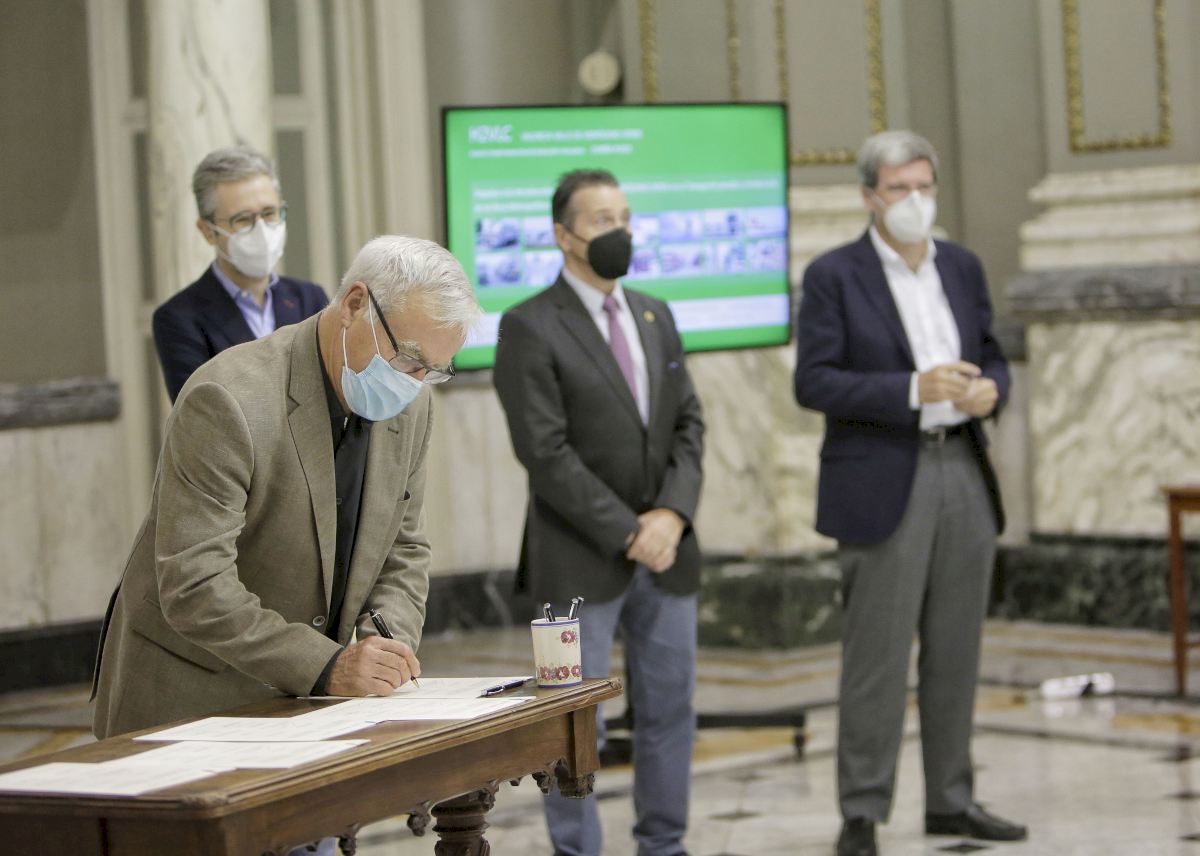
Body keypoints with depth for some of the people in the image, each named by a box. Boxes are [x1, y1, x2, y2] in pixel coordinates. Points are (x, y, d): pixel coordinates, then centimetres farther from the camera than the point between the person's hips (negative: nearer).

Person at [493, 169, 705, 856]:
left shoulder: (655, 317, 13)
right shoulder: (530, 327, -8)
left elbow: (689, 425, 9)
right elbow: (545, 452, -14)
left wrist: (672, 515, -8)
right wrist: (627, 532, -15)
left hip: (667, 549, 6)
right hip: (581, 561, -6)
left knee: (671, 709, 9)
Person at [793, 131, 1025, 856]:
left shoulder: (963, 268, 12)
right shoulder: (834, 276, -4)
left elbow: (991, 356, 18)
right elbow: (814, 382, -10)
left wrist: (990, 388, -6)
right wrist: (913, 390, -20)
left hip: (963, 474, 5)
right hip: (884, 482, -5)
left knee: (956, 652, 10)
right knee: (878, 657, -5)